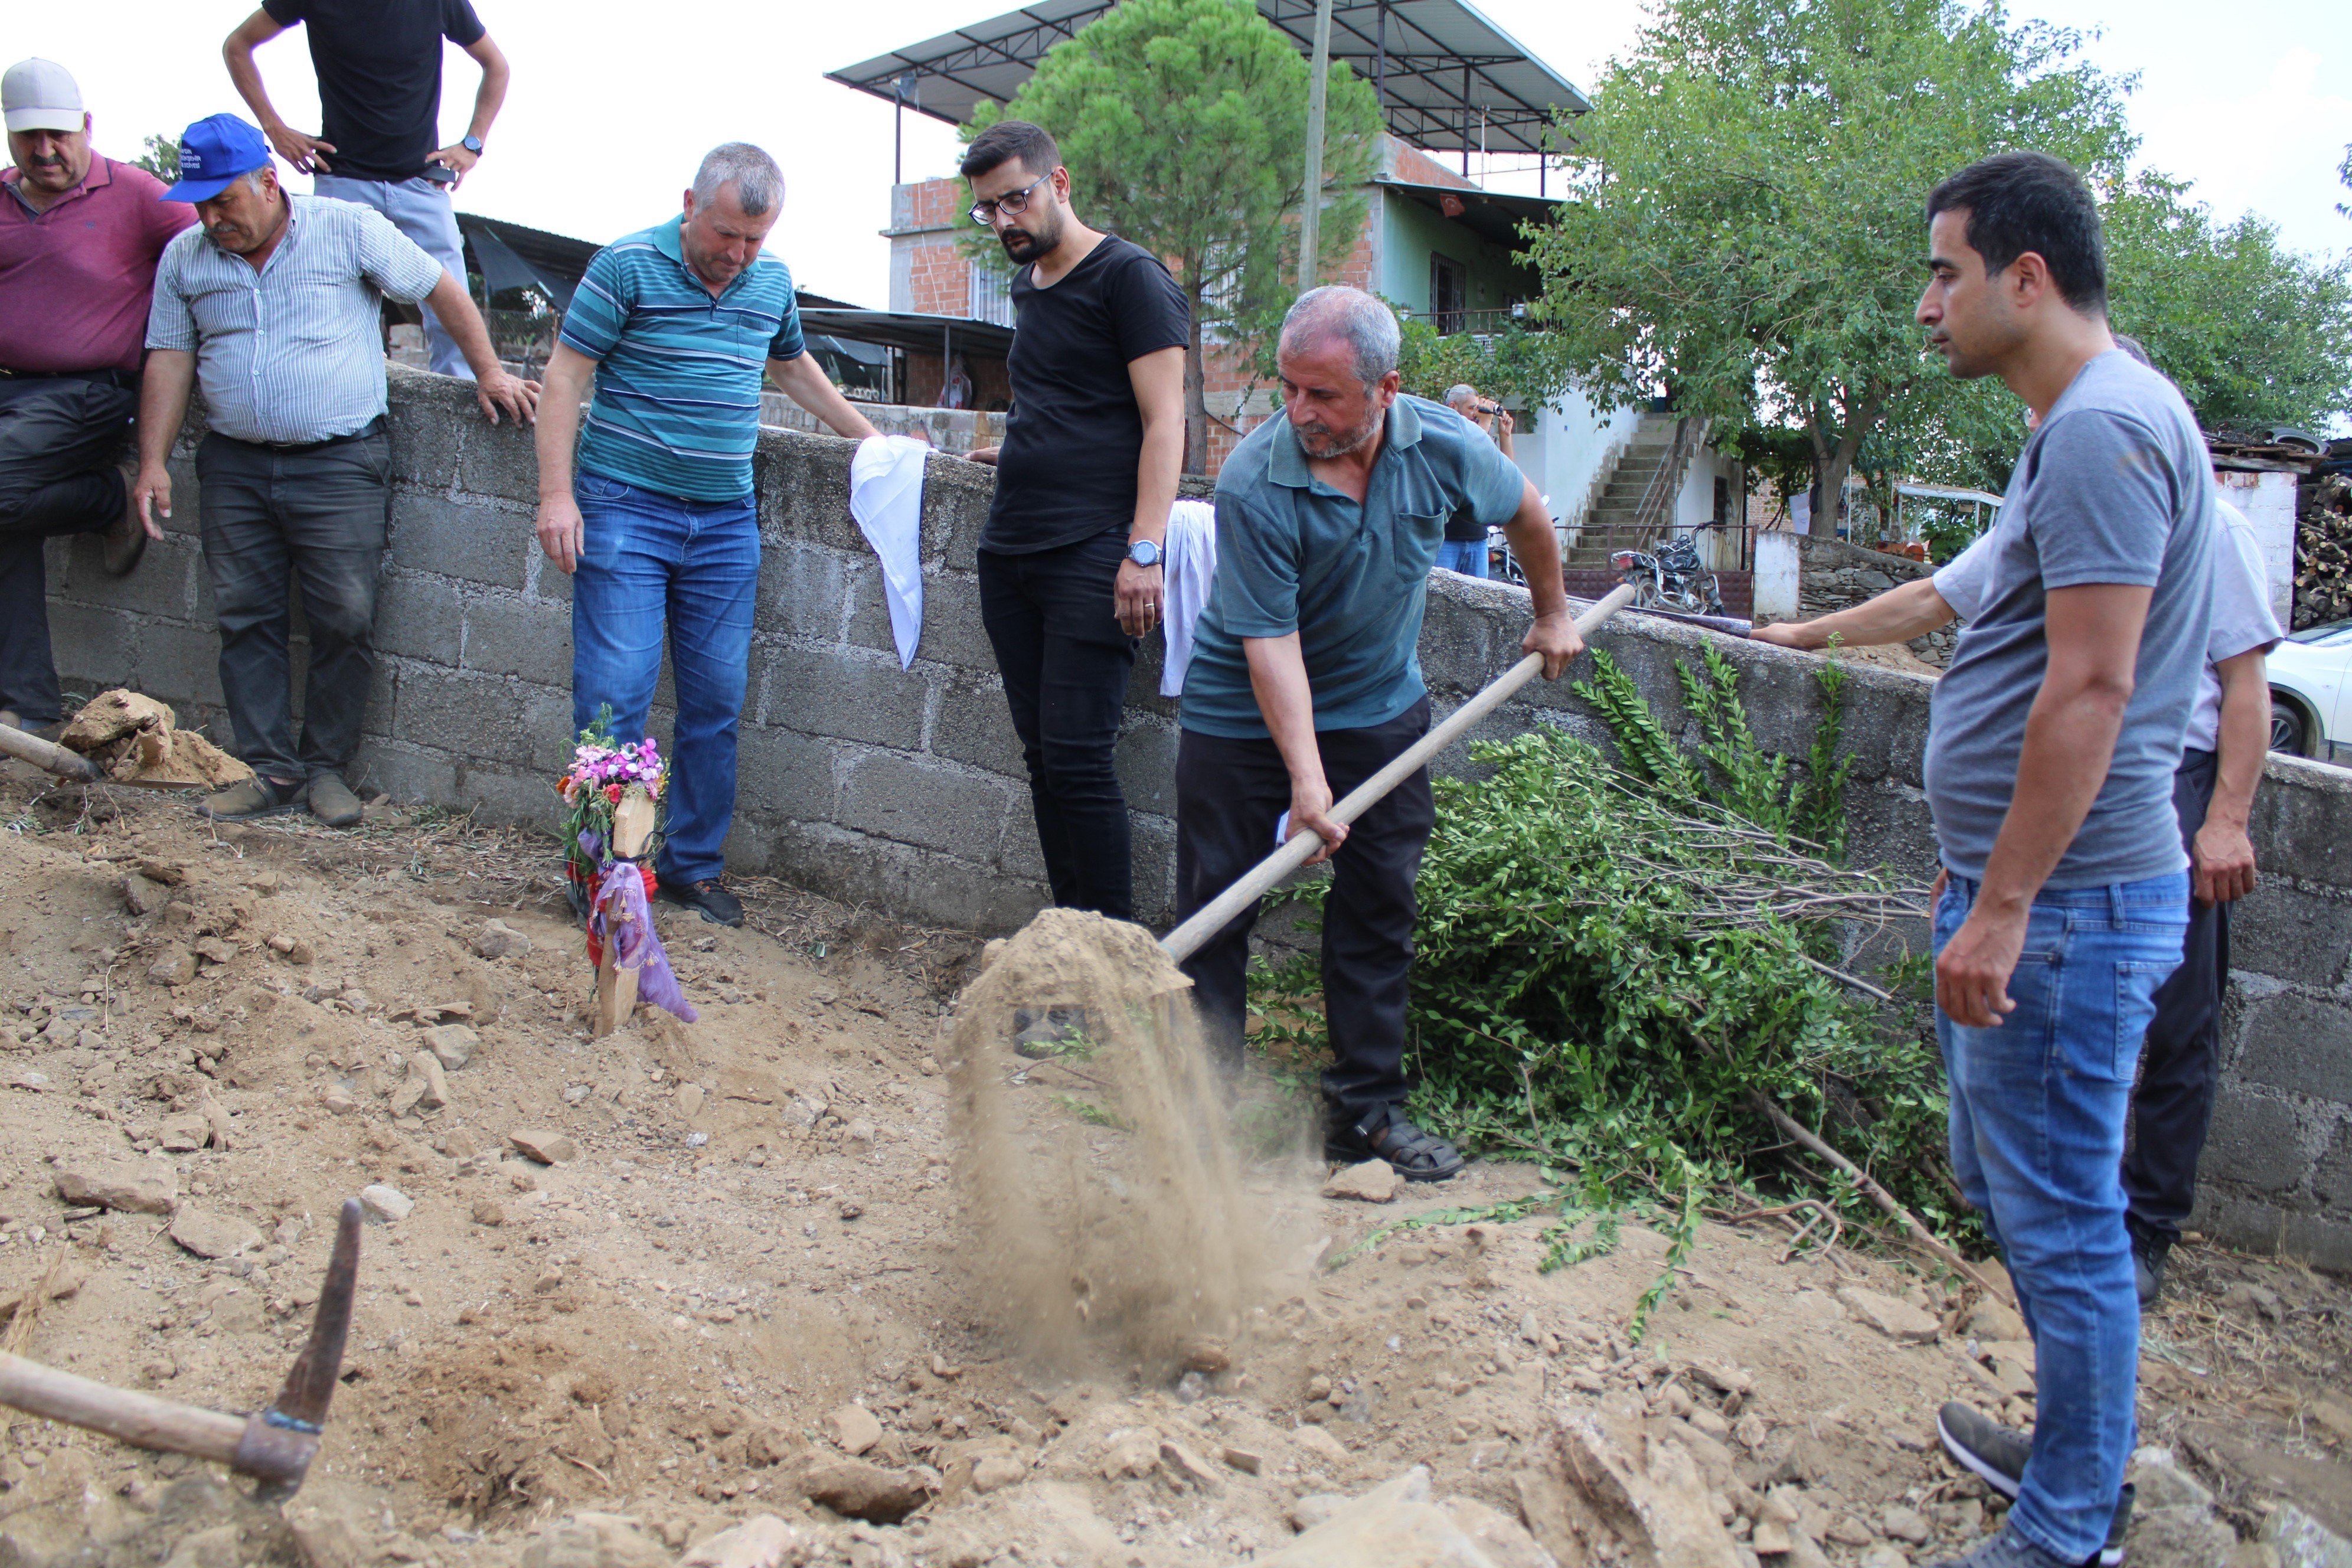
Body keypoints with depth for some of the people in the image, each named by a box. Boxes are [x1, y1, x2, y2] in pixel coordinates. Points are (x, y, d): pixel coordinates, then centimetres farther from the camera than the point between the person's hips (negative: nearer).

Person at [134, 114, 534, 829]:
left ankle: (326, 766, 9)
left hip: (340, 465, -4)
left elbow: (442, 290, 3)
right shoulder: (185, 257, 9)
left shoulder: (349, 230, -3)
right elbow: (169, 361, 9)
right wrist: (152, 463, 2)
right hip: (235, 467, 4)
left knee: (345, 621, -4)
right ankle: (272, 771, 10)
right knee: (245, 618, 3)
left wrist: (489, 374, 1)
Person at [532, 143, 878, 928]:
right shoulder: (628, 265, -6)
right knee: (616, 693, -9)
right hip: (627, 508, -5)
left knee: (717, 700, 4)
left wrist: (868, 437, 30)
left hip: (728, 519, 5)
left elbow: (792, 364, 29)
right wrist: (556, 492, -12)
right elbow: (567, 373, -5)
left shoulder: (772, 281, 10)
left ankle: (693, 865, 16)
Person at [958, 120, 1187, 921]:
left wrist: (1143, 552, -18)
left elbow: (1162, 420, -11)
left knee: (1077, 758, -11)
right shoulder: (1027, 286, 19)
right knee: (1042, 755, 7)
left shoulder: (1130, 276, -4)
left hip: (1091, 555, -8)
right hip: (1009, 549, 8)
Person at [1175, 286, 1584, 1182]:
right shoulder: (1253, 484, -25)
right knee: (1214, 913, -1)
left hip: (1381, 707, 3)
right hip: (1244, 715, -3)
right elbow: (1270, 641, -27)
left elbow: (1524, 511, 9)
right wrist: (1306, 778, -34)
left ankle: (1368, 1109, 14)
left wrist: (1552, 615, 20)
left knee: (1380, 908, 4)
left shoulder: (1444, 448, -14)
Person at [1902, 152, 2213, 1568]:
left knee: (2061, 1219, 1)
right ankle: (2079, 1452, 38)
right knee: (2011, 1187, 22)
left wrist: (2003, 909, -23)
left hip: (2064, 905, -11)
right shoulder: (2096, 420, 16)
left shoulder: (2103, 427, -18)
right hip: (2031, 885, 11)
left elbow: (2091, 690, -24)